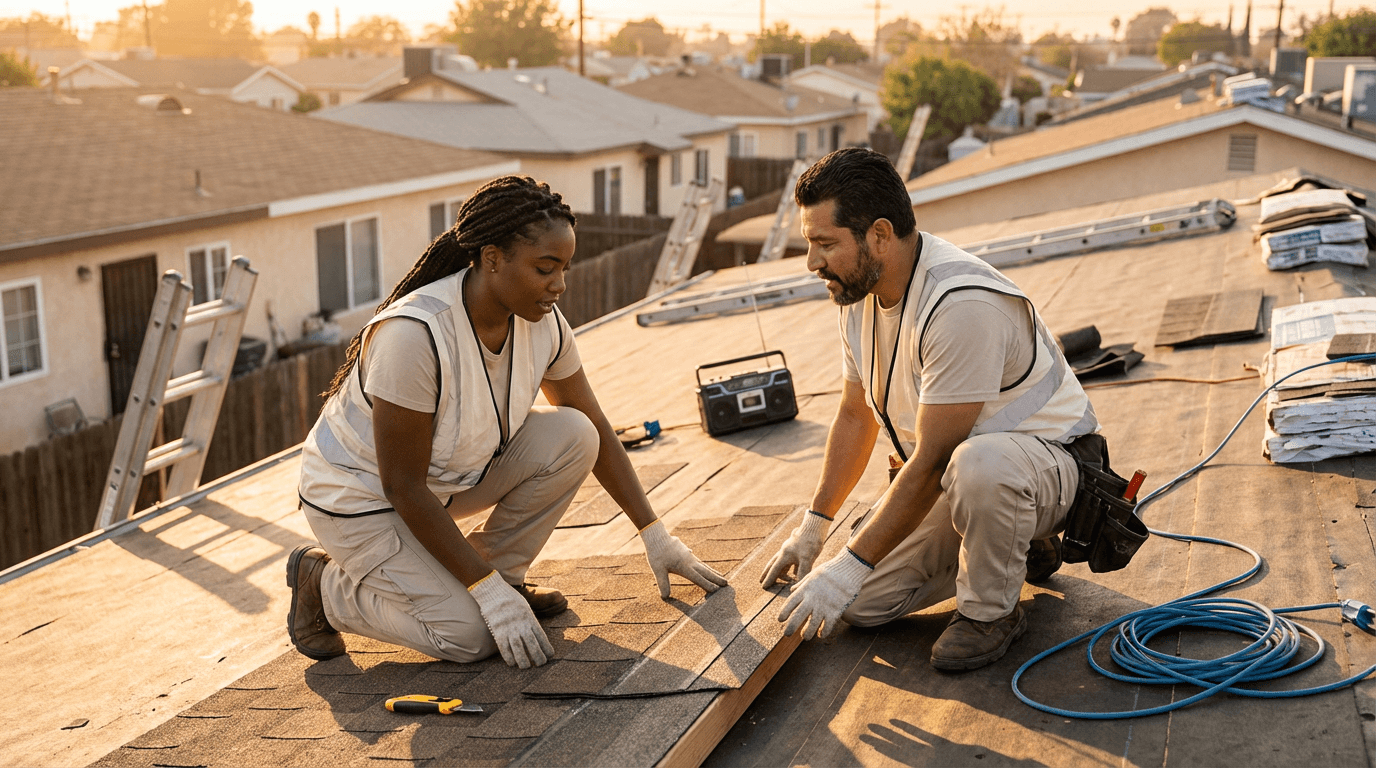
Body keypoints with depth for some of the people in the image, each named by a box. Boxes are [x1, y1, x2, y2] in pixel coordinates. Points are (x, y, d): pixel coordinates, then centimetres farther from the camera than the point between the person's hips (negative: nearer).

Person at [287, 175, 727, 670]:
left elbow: (596, 430, 1)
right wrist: (488, 593, -26)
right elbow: (403, 487, -29)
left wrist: (655, 534, -1)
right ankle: (324, 583, 5)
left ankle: (500, 569, 3)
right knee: (470, 637, -18)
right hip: (361, 497, -6)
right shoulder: (413, 334, -34)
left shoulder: (543, 323, -14)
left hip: (452, 476, 6)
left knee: (571, 436, -15)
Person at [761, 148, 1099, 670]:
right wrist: (813, 524, 14)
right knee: (861, 604, -4)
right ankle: (1014, 542, 17)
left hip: (1043, 456, -8)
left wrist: (850, 567, -26)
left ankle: (991, 610, -13)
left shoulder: (962, 304, -32)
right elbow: (855, 415, 12)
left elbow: (933, 462, -30)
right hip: (944, 471, 8)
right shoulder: (860, 291, -3)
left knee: (978, 464, -42)